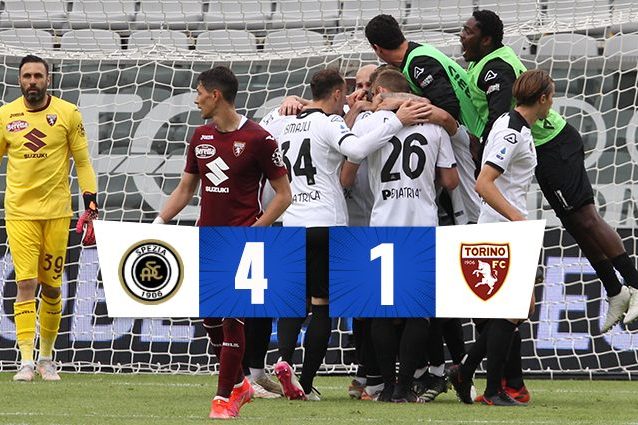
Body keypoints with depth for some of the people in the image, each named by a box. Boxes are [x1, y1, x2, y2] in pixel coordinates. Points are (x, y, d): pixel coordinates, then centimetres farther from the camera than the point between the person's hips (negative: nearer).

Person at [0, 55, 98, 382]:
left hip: (56, 211, 0)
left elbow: (82, 162, 5)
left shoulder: (68, 114, 0)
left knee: (52, 287, 6)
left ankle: (46, 358, 21)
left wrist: (91, 204, -3)